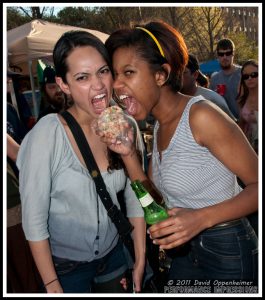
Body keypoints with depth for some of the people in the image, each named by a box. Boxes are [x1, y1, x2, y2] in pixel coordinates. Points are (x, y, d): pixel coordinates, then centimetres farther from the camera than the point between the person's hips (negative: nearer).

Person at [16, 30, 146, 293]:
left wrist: (140, 261, 1)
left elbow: (134, 199, -3)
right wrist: (52, 286, -11)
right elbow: (33, 219, -18)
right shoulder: (48, 133, -24)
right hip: (64, 265, -4)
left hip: (113, 254, 4)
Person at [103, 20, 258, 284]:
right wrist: (127, 154, -13)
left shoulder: (200, 116, -22)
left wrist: (202, 218, -32)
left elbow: (256, 184, -20)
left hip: (226, 252, -7)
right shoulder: (160, 125, 1)